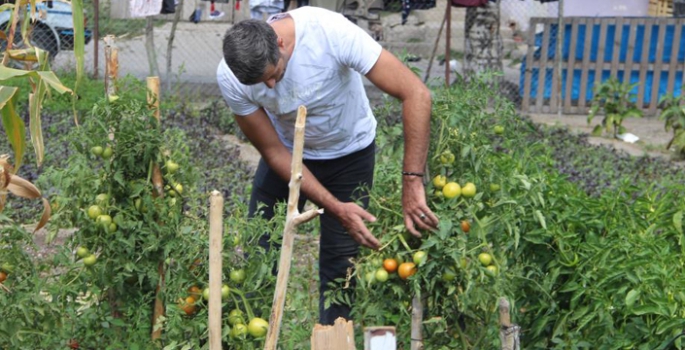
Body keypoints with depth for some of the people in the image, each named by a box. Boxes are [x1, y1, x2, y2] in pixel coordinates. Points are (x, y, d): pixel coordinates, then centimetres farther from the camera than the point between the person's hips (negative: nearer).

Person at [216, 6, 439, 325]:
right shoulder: (230, 78, -25)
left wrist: (412, 182, -39)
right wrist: (336, 209, -26)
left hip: (349, 154, -1)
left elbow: (416, 94, -34)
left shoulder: (330, 31, -35)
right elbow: (274, 152, -17)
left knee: (339, 263, 0)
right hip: (288, 153, 2)